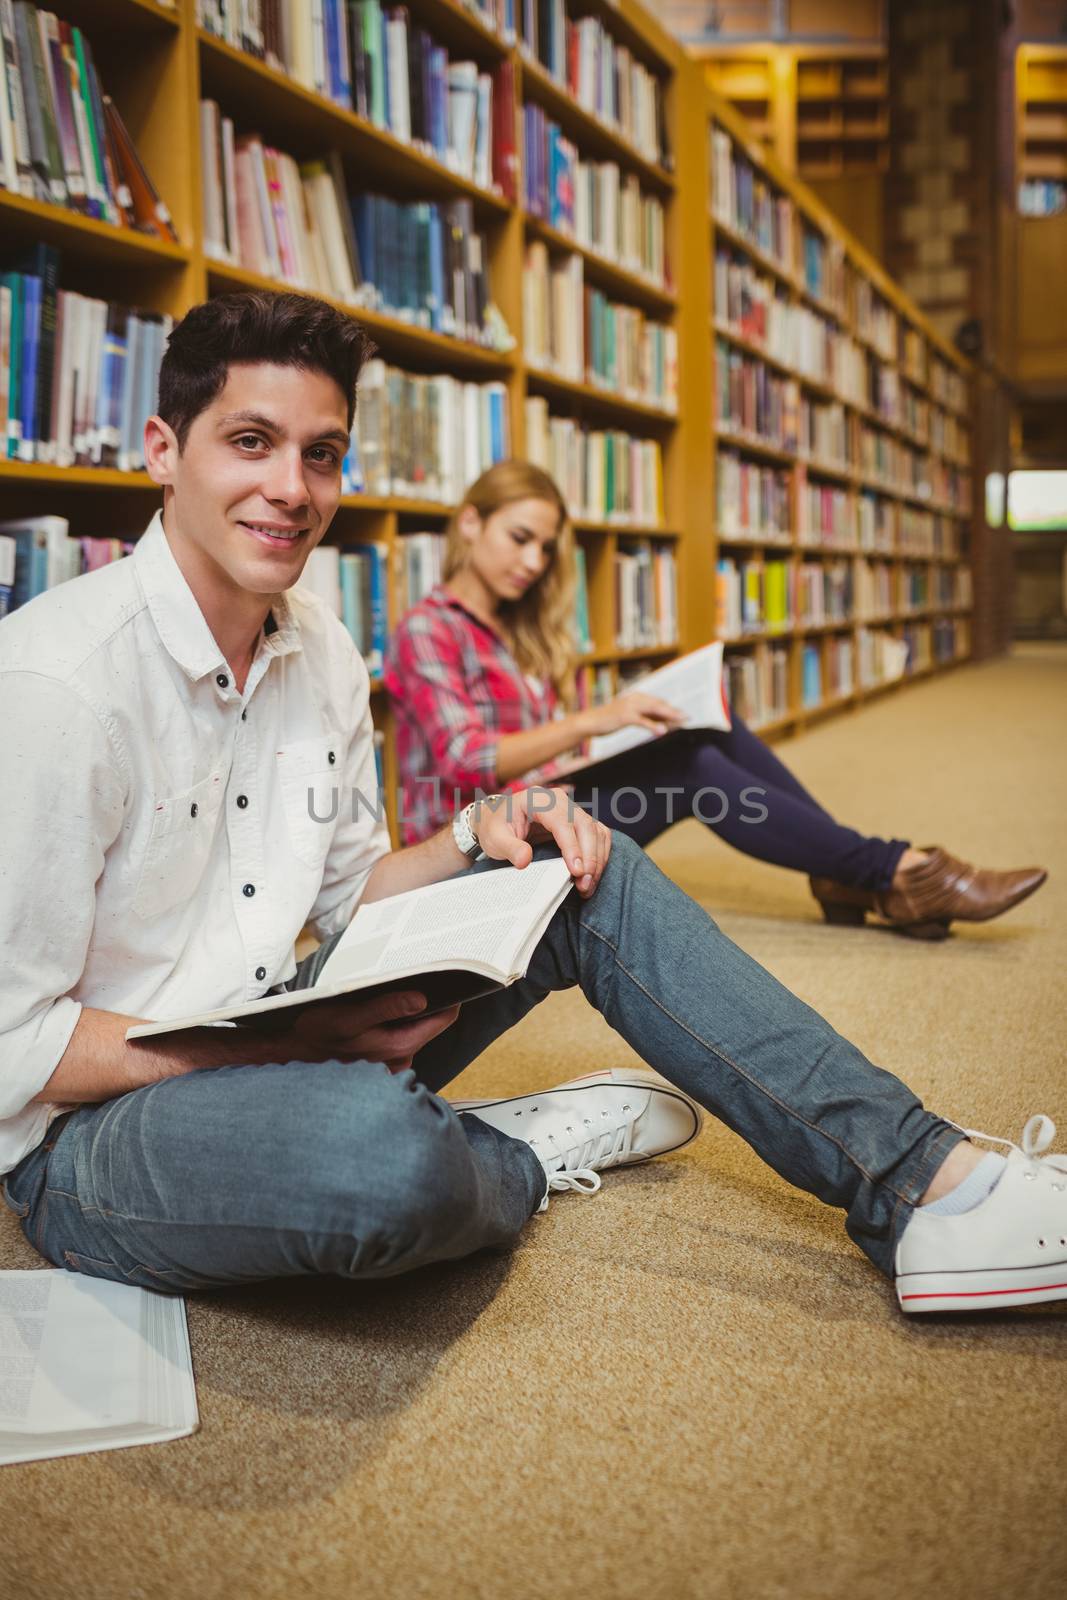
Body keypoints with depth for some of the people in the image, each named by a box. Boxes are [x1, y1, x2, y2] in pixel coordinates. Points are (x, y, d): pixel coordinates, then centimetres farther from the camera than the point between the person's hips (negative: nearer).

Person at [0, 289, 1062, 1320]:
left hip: (275, 1044, 8)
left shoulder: (318, 651, 4)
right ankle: (533, 1152, -4)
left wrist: (476, 836, -8)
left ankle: (909, 1181, -4)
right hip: (90, 1126, -7)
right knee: (385, 1152, -41)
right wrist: (288, 1039, -25)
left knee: (583, 873, -2)